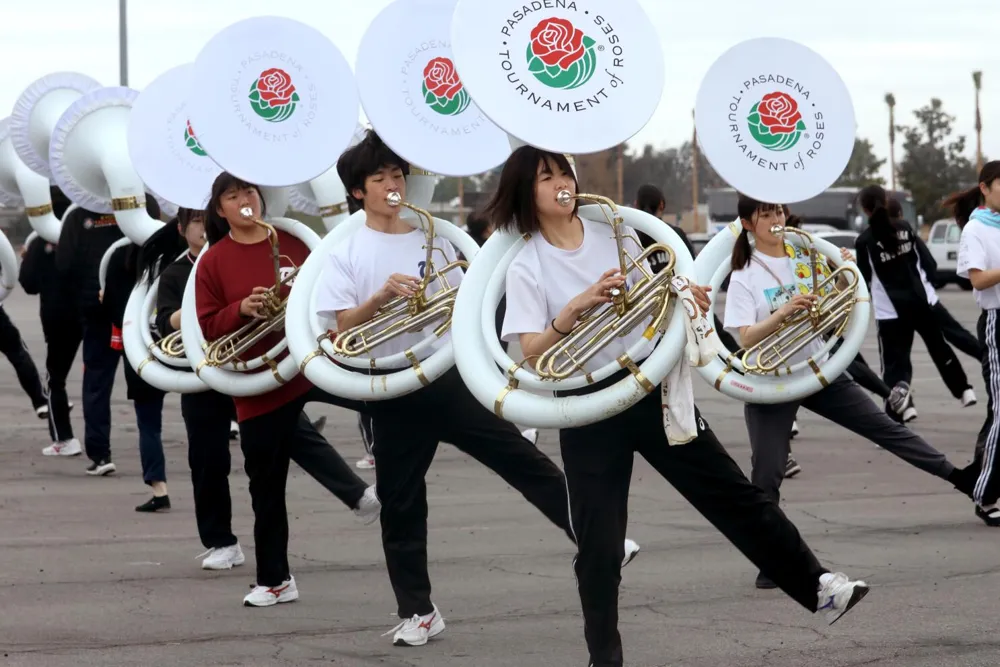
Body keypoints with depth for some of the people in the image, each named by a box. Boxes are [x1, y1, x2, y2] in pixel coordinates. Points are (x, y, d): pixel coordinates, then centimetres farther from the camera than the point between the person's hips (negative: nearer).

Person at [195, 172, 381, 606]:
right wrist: (241, 310, -21)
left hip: (310, 365, 1)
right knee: (266, 487, 6)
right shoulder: (213, 262, -2)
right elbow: (208, 327, -5)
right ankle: (273, 580, 17)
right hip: (259, 386, -1)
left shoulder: (291, 243, 2)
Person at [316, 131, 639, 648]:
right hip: (394, 392, -1)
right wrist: (381, 295, -25)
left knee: (523, 460, -5)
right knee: (400, 506, 5)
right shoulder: (345, 253, 0)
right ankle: (417, 612, 14)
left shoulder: (432, 240, 8)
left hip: (450, 377, 1)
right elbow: (344, 328, -10)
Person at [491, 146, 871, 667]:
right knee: (598, 545, 0)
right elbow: (531, 353, -15)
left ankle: (817, 587, 11)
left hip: (651, 385, 3)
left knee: (733, 495, 4)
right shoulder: (525, 267, -6)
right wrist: (575, 307, -29)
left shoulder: (611, 233, 4)